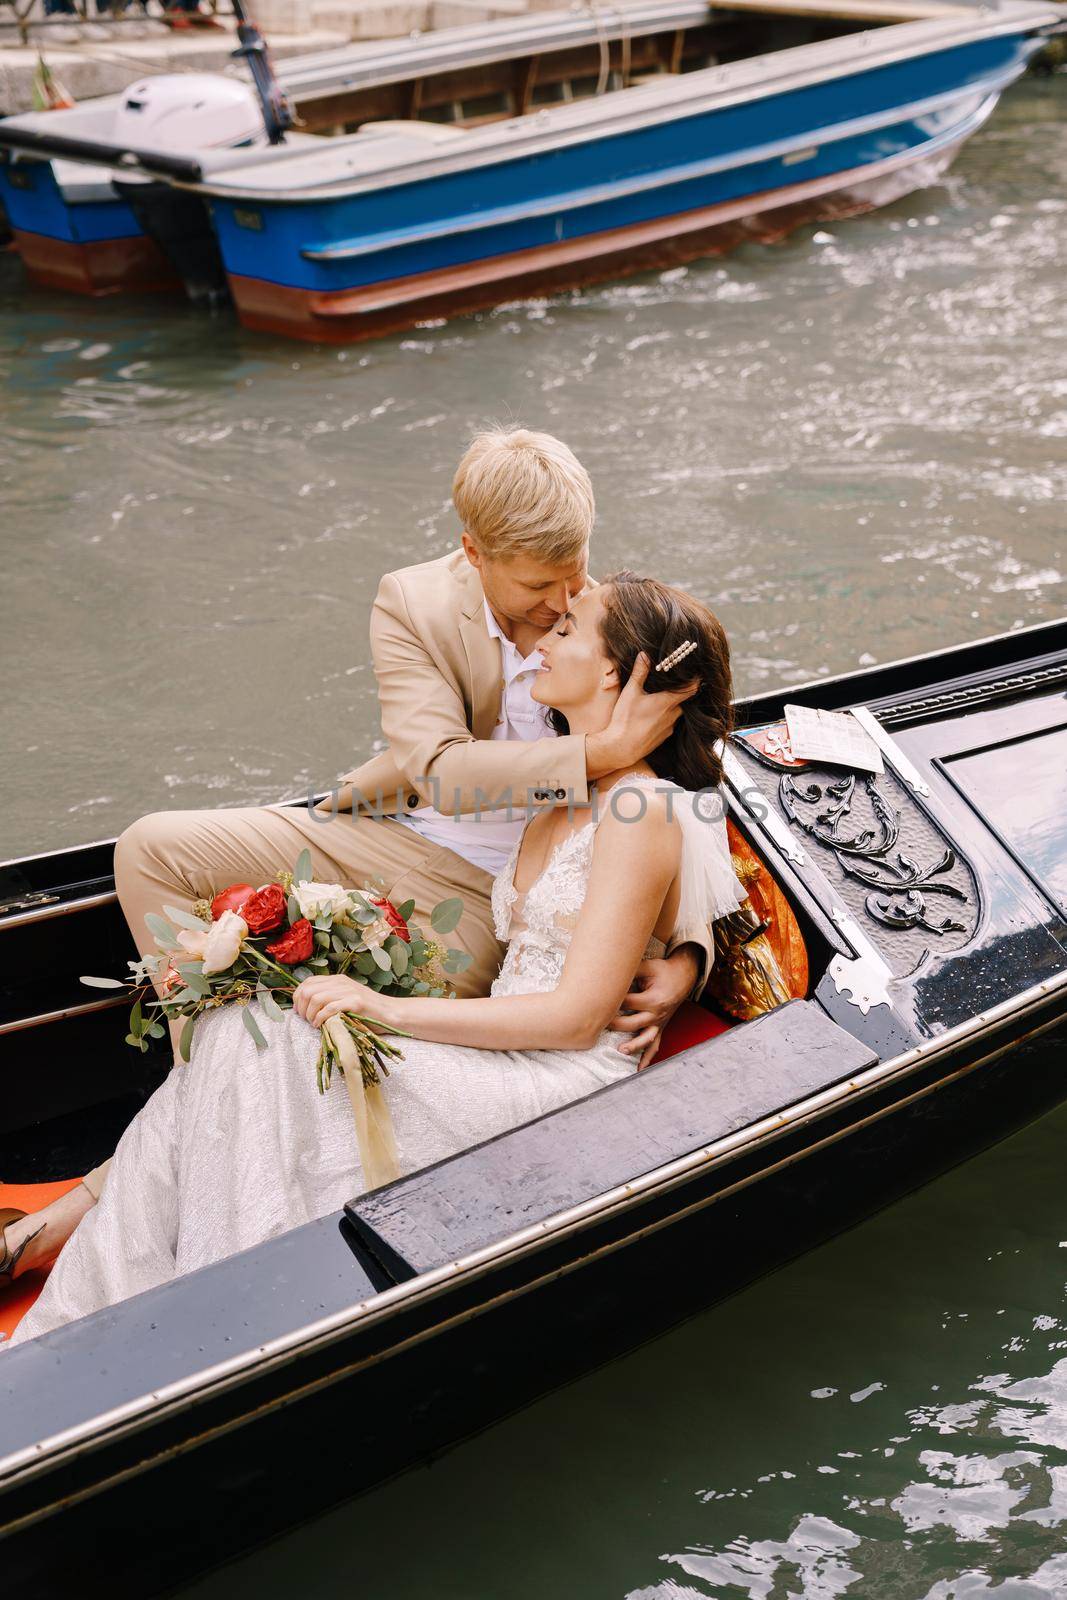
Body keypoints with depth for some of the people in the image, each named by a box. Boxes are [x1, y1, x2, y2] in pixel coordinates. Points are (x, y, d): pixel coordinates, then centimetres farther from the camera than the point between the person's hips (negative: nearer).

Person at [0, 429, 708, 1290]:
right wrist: (602, 751, -37)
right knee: (152, 849, -9)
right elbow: (434, 768, -25)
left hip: (486, 897, -3)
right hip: (384, 837, 3)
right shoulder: (413, 602, -10)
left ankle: (118, 1186, -5)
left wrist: (686, 958, -21)